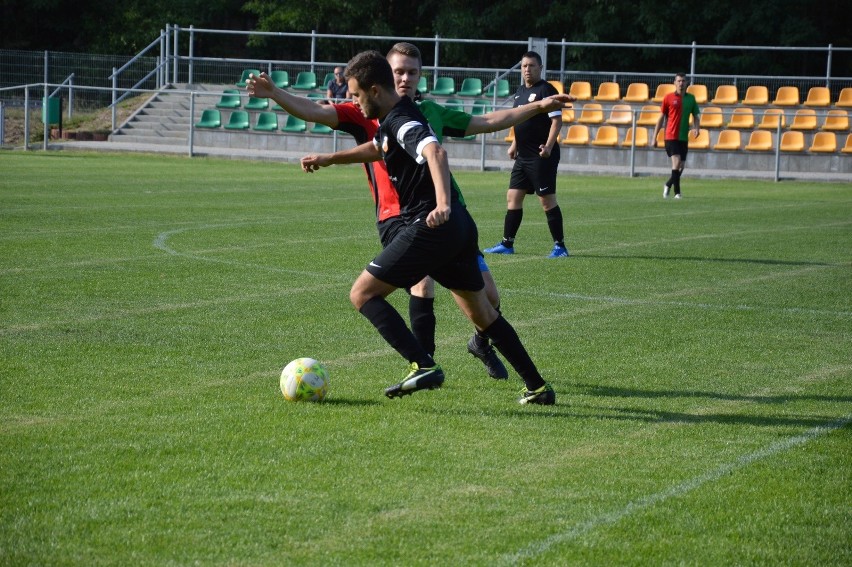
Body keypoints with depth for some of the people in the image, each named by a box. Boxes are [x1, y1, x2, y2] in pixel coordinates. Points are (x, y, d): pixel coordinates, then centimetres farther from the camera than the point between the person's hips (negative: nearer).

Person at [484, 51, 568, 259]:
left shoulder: (546, 90, -12)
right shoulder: (521, 91, 15)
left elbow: (557, 120, -17)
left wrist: (549, 146, -26)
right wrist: (515, 144, 25)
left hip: (542, 156, -9)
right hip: (523, 156, 9)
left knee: (547, 199, -7)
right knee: (513, 197, 9)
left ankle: (560, 246, 0)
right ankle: (507, 244, 16)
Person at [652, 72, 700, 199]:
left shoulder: (691, 98, 9)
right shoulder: (668, 98, 0)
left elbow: (695, 116, 16)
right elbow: (661, 118, 4)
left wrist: (696, 128, -6)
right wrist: (655, 136, 3)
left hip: (684, 137, 4)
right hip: (671, 136, -4)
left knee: (681, 166, 6)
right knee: (677, 161, -18)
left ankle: (669, 184, 30)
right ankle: (677, 191, -11)